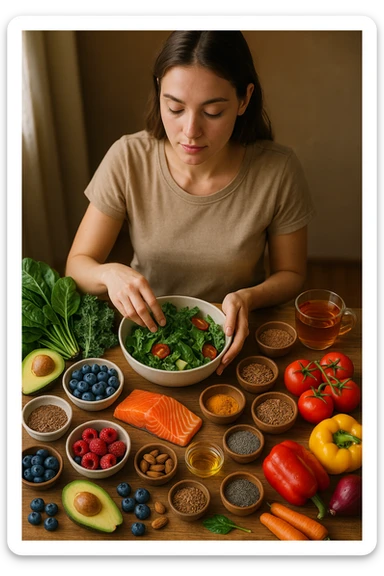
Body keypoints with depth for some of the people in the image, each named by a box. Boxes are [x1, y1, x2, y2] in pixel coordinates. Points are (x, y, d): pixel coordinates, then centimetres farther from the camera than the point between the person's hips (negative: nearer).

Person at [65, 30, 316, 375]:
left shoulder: (279, 171, -16)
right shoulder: (128, 159, -15)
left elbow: (291, 275, -2)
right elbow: (77, 265, -8)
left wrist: (249, 297, -23)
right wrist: (110, 273, -31)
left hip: (232, 334, -2)